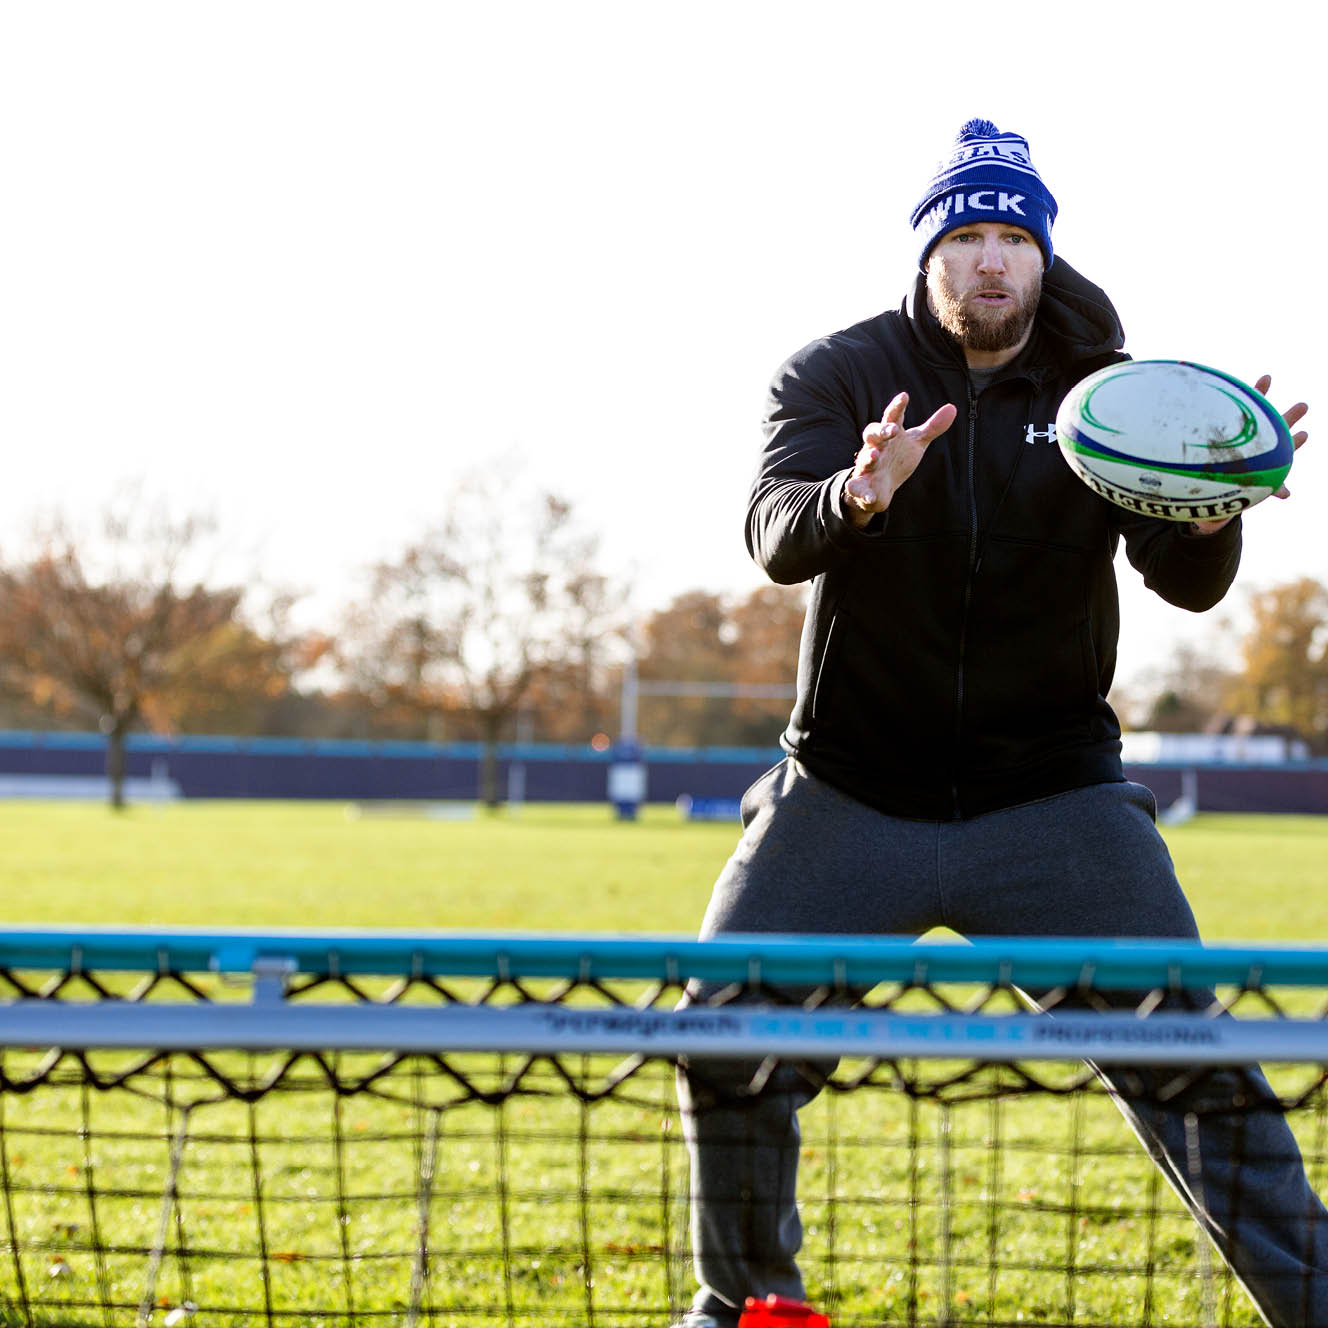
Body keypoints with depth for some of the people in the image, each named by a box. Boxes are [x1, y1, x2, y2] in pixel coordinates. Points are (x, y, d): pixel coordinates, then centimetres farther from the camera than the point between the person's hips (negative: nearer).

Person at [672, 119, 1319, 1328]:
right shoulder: (839, 376, -3)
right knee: (723, 1036, -6)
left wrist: (1209, 506, -38)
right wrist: (858, 494, -44)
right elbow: (777, 536, -21)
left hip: (1054, 799, 0)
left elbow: (1188, 583, -14)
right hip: (852, 797, 0)